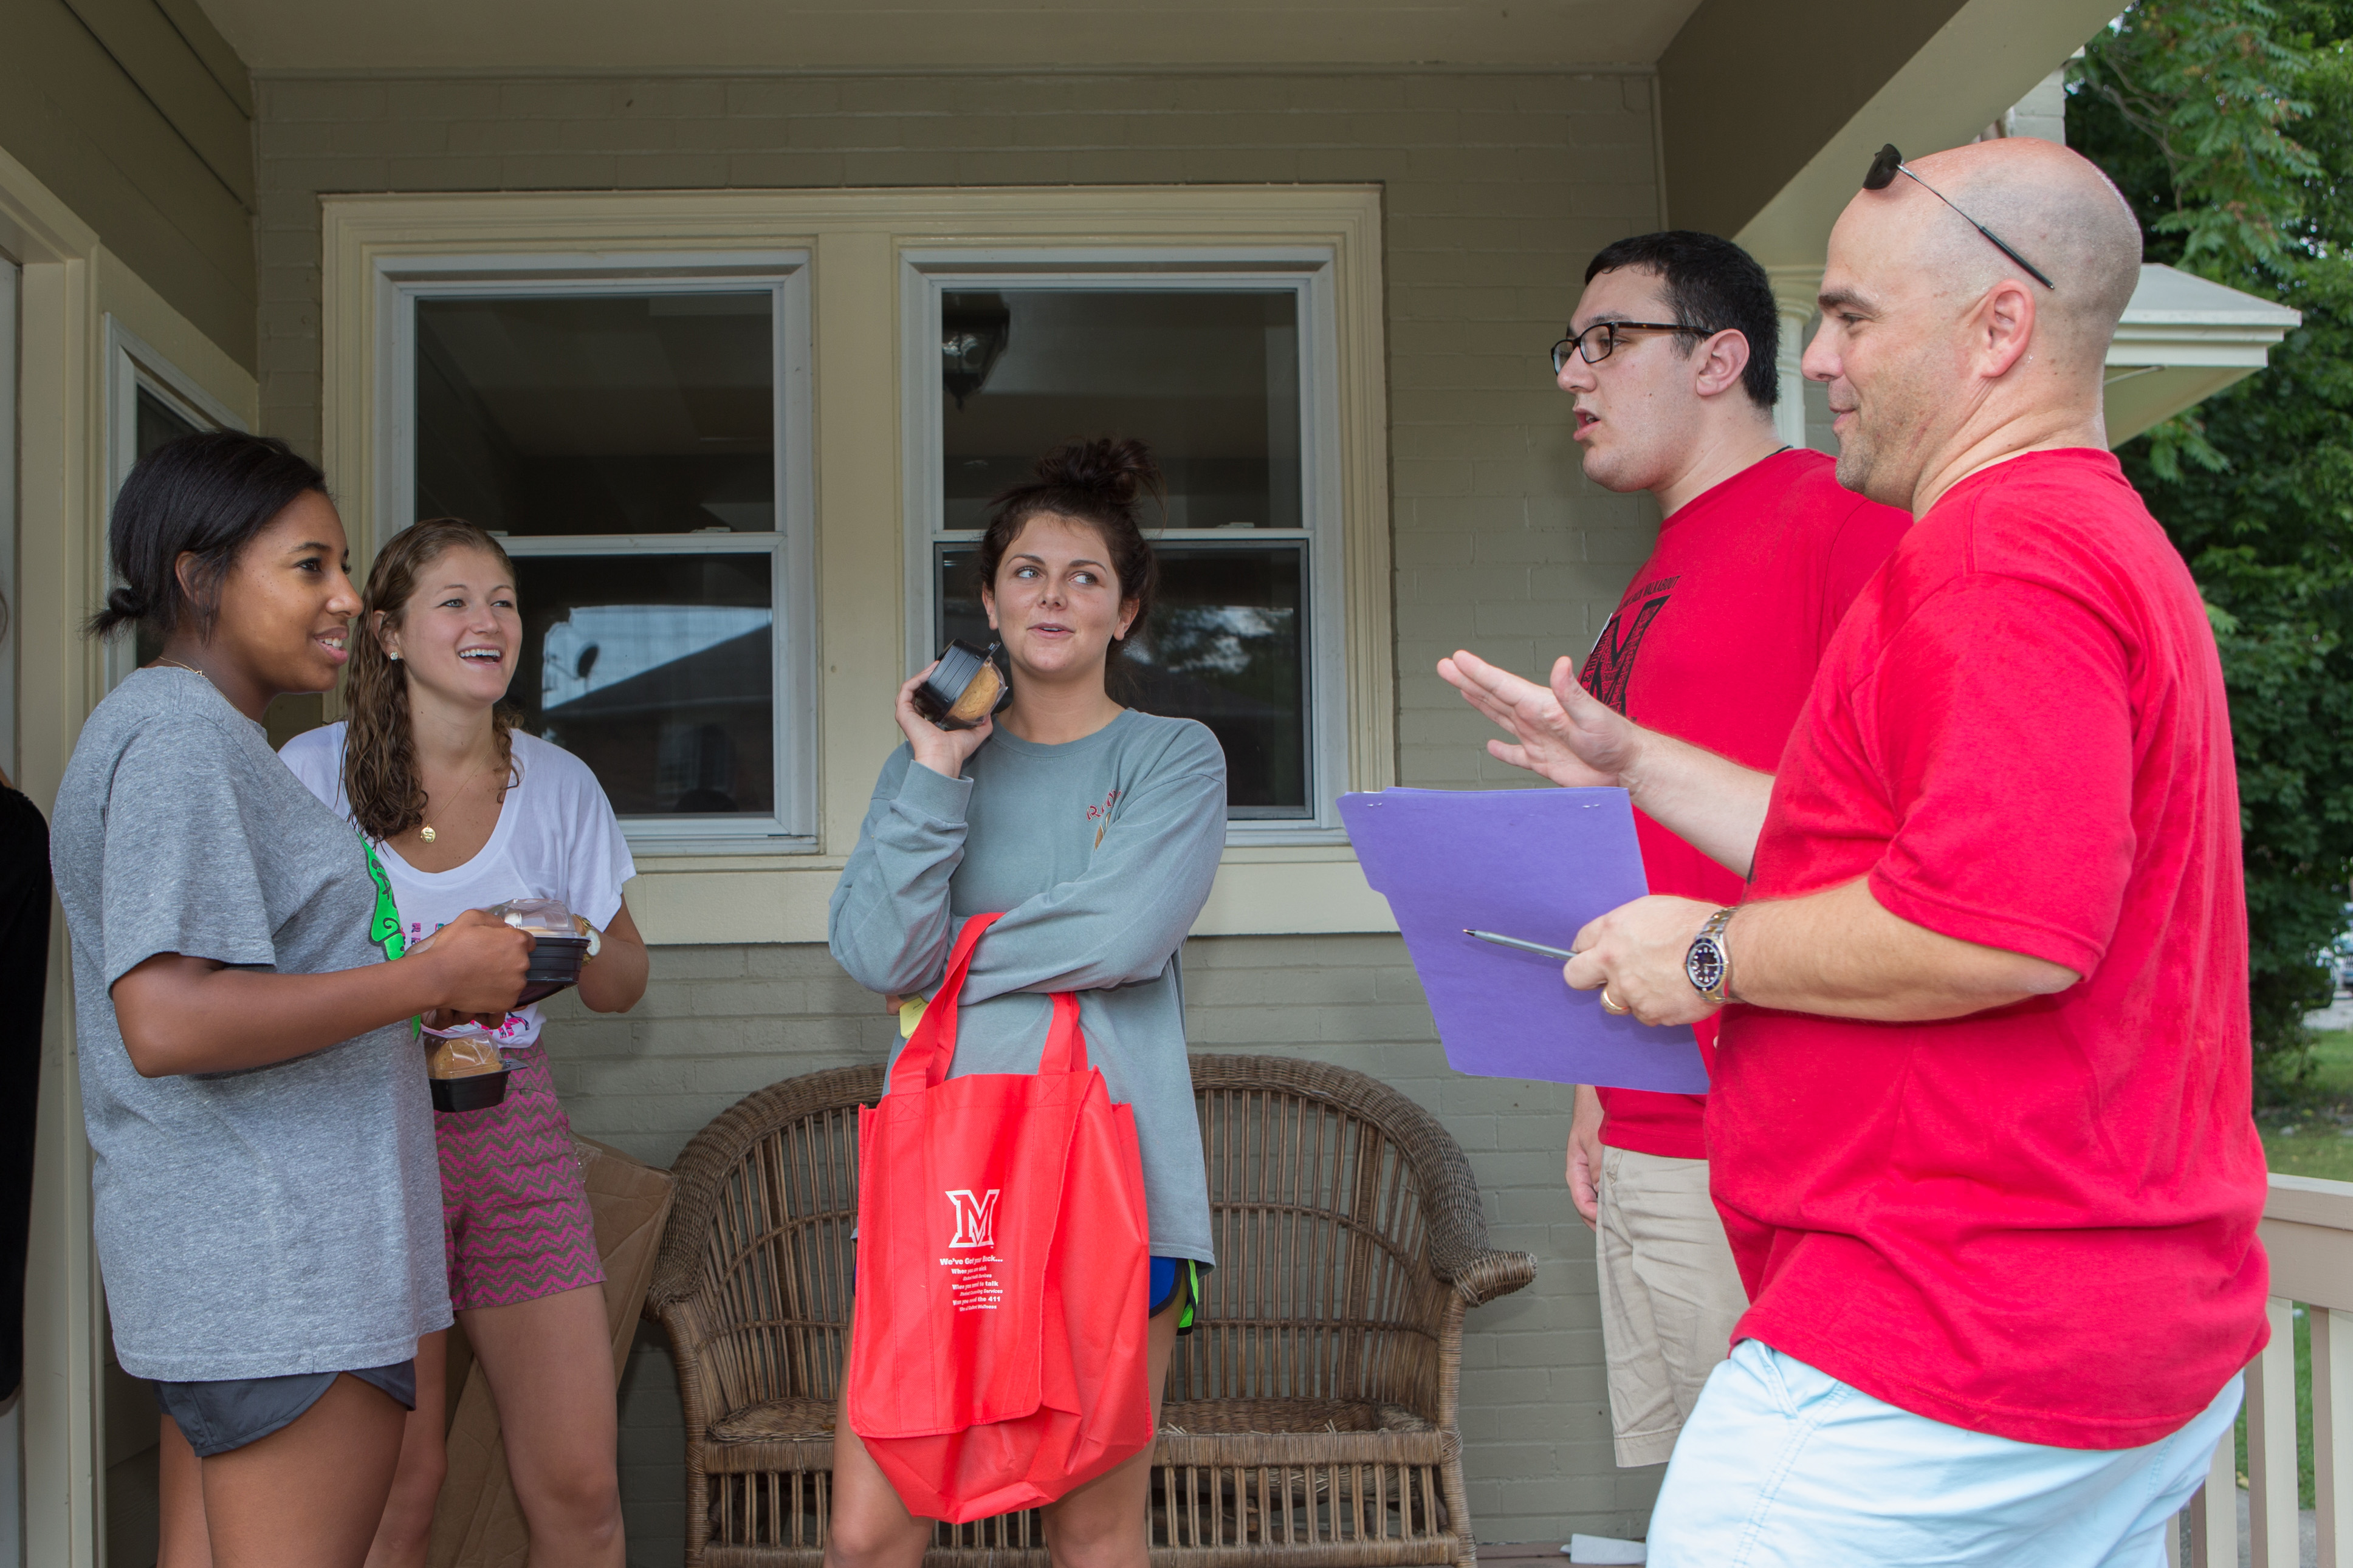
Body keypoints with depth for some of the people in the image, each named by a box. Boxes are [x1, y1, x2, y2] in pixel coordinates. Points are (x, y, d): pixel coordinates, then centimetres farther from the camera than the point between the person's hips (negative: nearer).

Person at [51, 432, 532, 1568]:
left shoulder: (202, 735, 19)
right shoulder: (179, 737, -14)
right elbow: (167, 1023, -24)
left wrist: (415, 999, 12)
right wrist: (432, 977, -19)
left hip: (217, 1254, 11)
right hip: (279, 1259, -11)